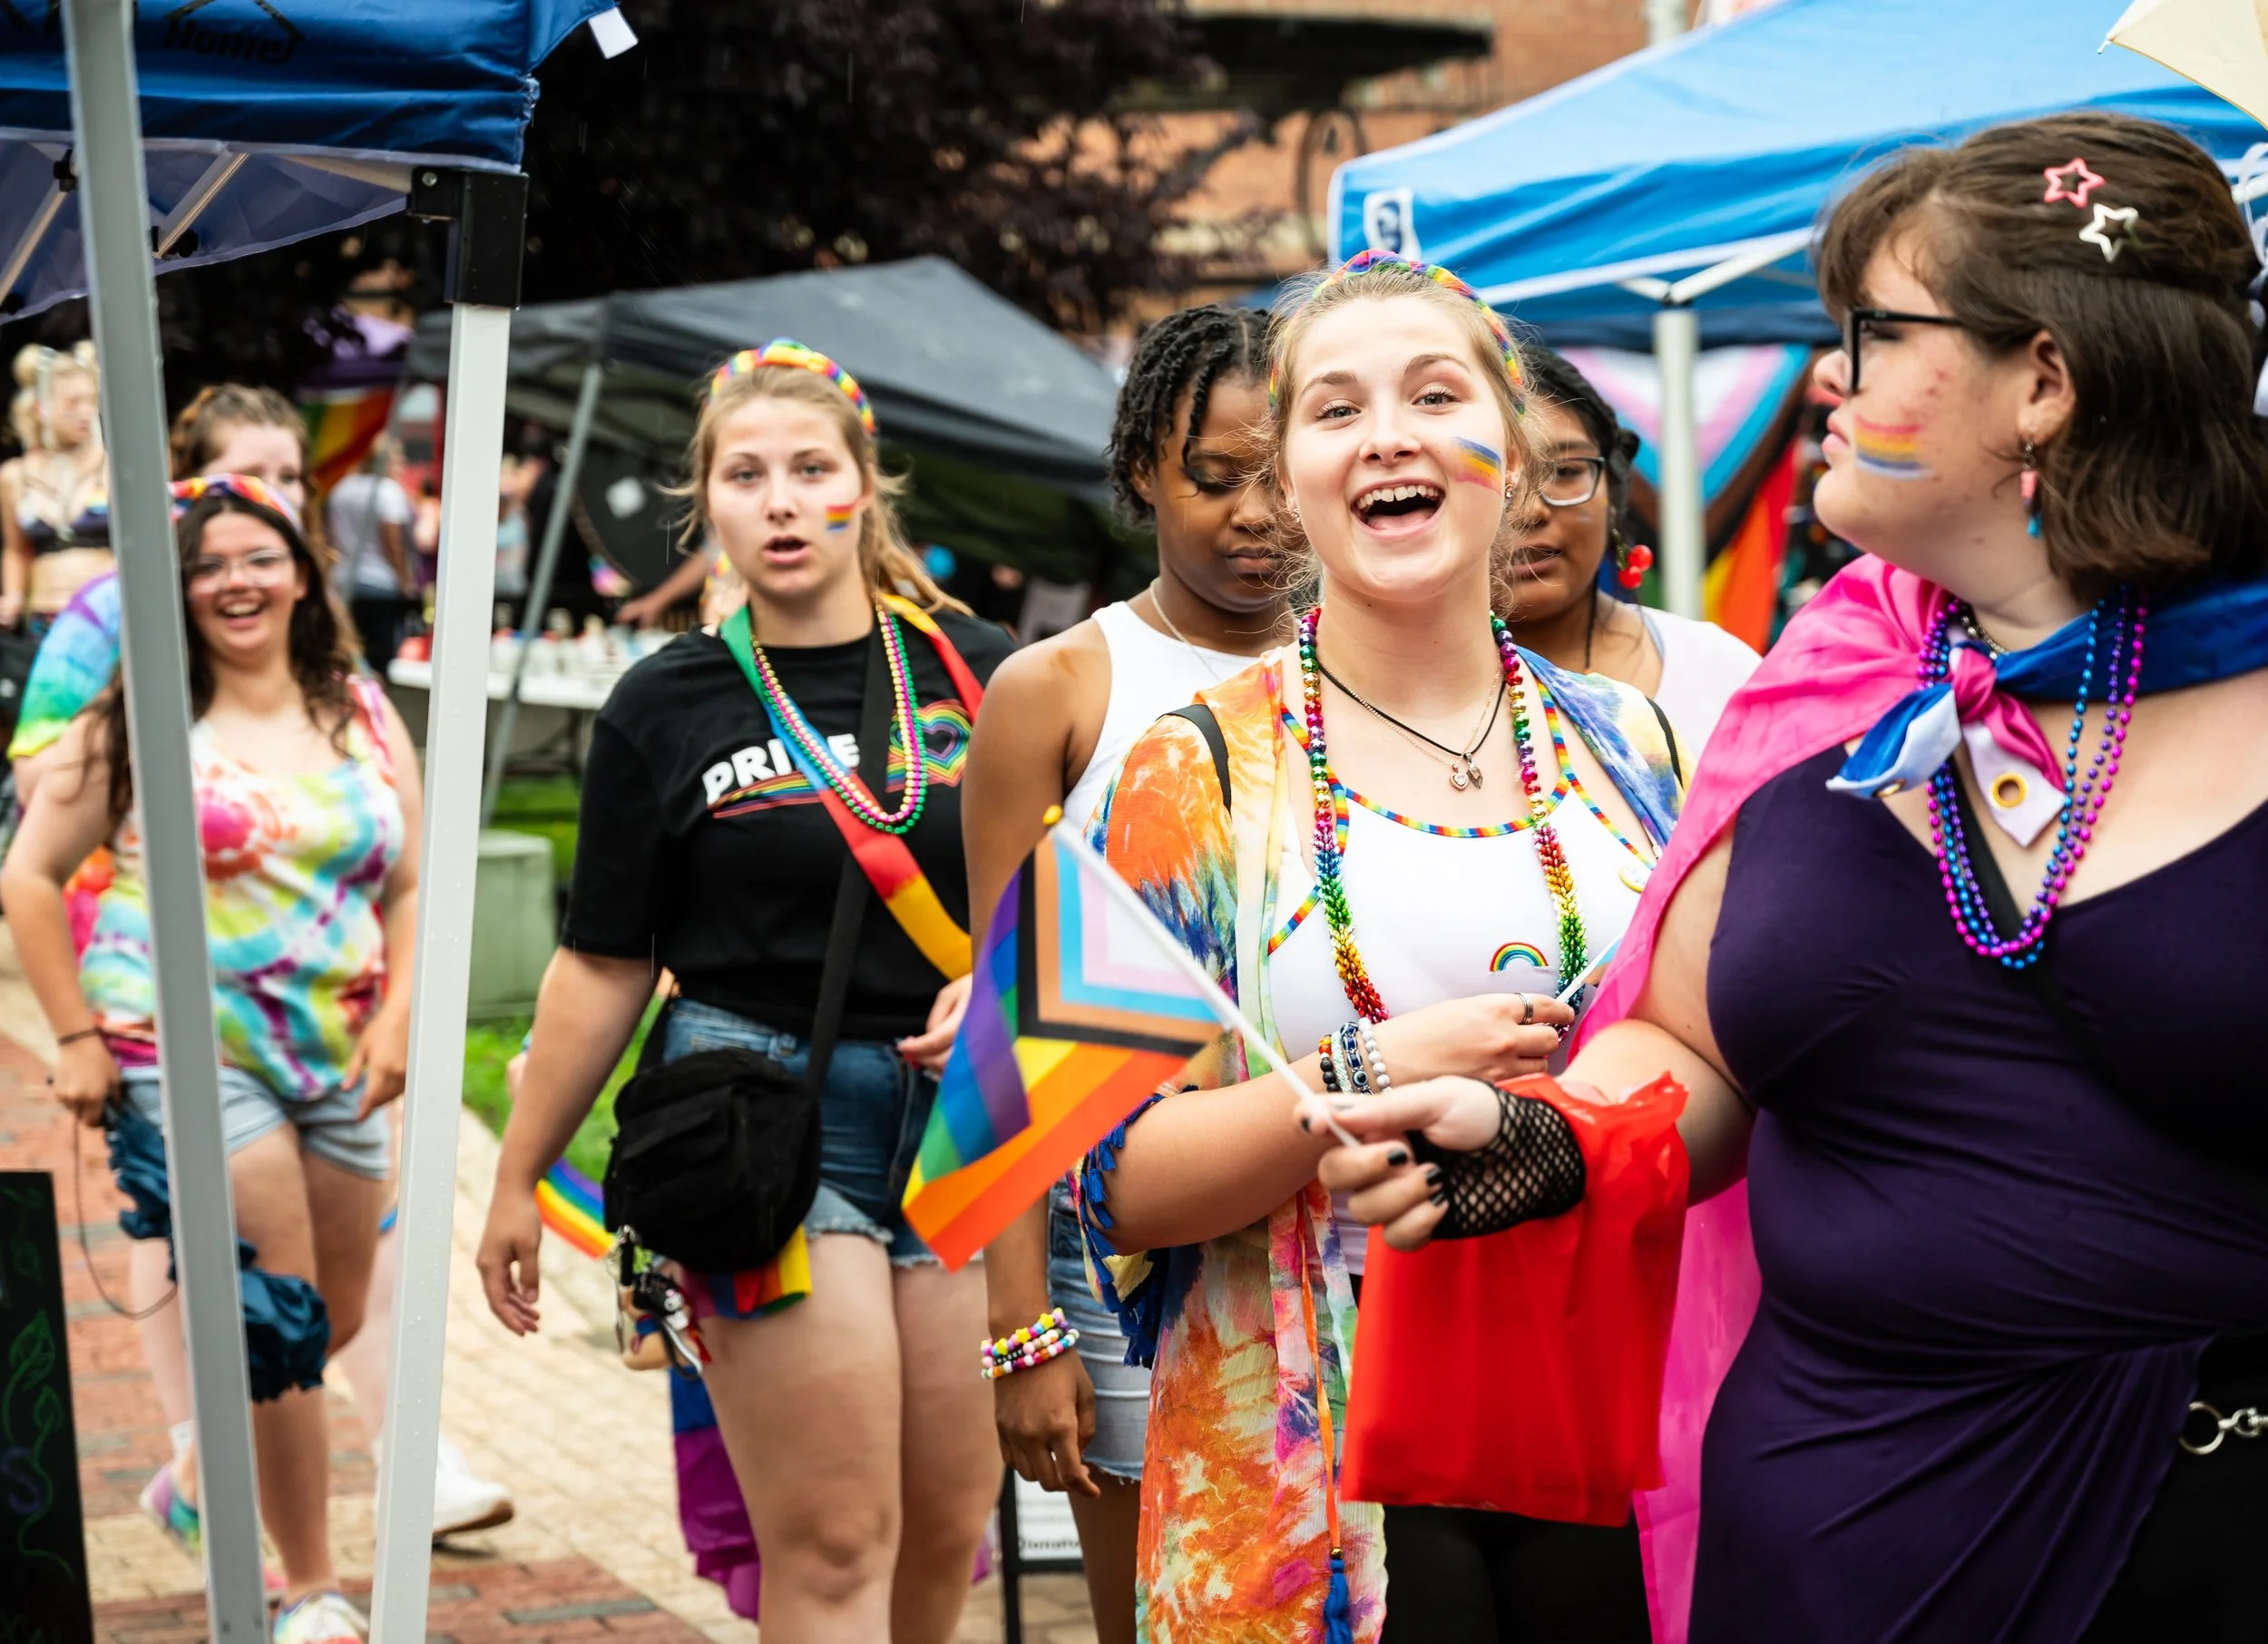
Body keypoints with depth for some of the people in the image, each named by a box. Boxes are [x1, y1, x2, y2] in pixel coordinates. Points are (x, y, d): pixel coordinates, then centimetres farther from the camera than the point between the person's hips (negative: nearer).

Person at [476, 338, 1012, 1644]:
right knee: (834, 1539, -8)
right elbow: (604, 965, 6)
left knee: (950, 1524, 7)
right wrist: (518, 1179, 6)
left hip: (960, 1110, 3)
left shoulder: (975, 669, 7)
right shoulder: (666, 706, 3)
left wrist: (1000, 984, -8)